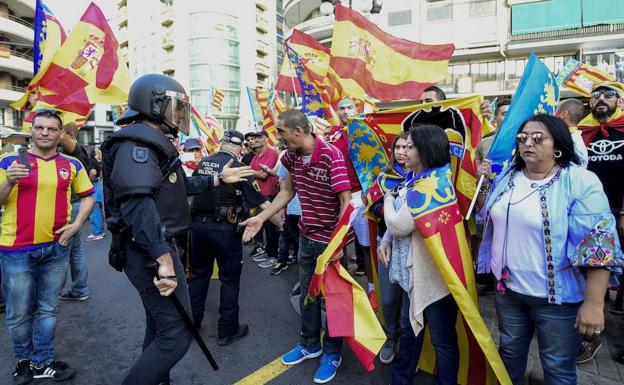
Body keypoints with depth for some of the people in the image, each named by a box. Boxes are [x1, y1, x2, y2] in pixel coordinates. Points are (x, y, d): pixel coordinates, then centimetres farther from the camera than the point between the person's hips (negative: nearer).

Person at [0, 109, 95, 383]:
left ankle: (43, 362, 27)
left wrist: (77, 223, -2)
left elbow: (88, 196, 12)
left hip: (56, 247, 2)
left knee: (47, 309, 13)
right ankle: (24, 361, 30)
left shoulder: (71, 164, 4)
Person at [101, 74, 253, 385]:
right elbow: (138, 202, -32)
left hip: (156, 246, 11)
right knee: (176, 334, -6)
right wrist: (163, 258, -37)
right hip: (150, 250, -11)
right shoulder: (137, 141, -18)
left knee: (160, 325, 23)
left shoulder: (153, 142, 15)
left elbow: (179, 186, 25)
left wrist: (219, 179, 22)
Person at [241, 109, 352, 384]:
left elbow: (346, 201, -23)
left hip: (330, 239, -6)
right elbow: (287, 191, 11)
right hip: (306, 236, 7)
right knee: (306, 291, 19)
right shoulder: (292, 156, -2)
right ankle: (309, 344, 41)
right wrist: (261, 217, 6)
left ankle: (332, 353, 31)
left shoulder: (331, 155, -23)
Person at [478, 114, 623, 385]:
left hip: (558, 296, -5)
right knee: (510, 349, 23)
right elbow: (486, 217, 17)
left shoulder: (580, 181, -15)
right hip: (508, 288, 5)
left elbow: (597, 245, -19)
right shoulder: (507, 178, 2)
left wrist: (594, 303, -21)